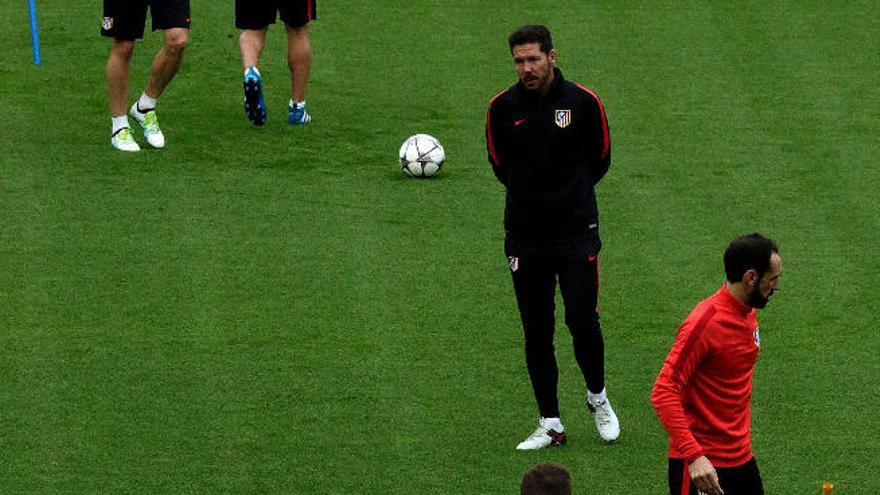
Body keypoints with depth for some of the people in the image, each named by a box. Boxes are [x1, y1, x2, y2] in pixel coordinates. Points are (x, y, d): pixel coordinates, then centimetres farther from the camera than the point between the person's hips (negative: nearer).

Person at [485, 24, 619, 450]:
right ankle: (549, 424, 14)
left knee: (583, 323, -7)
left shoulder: (583, 102, -6)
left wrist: (570, 192, 10)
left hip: (577, 231, -2)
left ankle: (597, 398, 21)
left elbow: (600, 161, 8)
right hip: (524, 236, 2)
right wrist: (531, 194, 9)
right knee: (536, 334, 5)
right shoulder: (502, 107, -2)